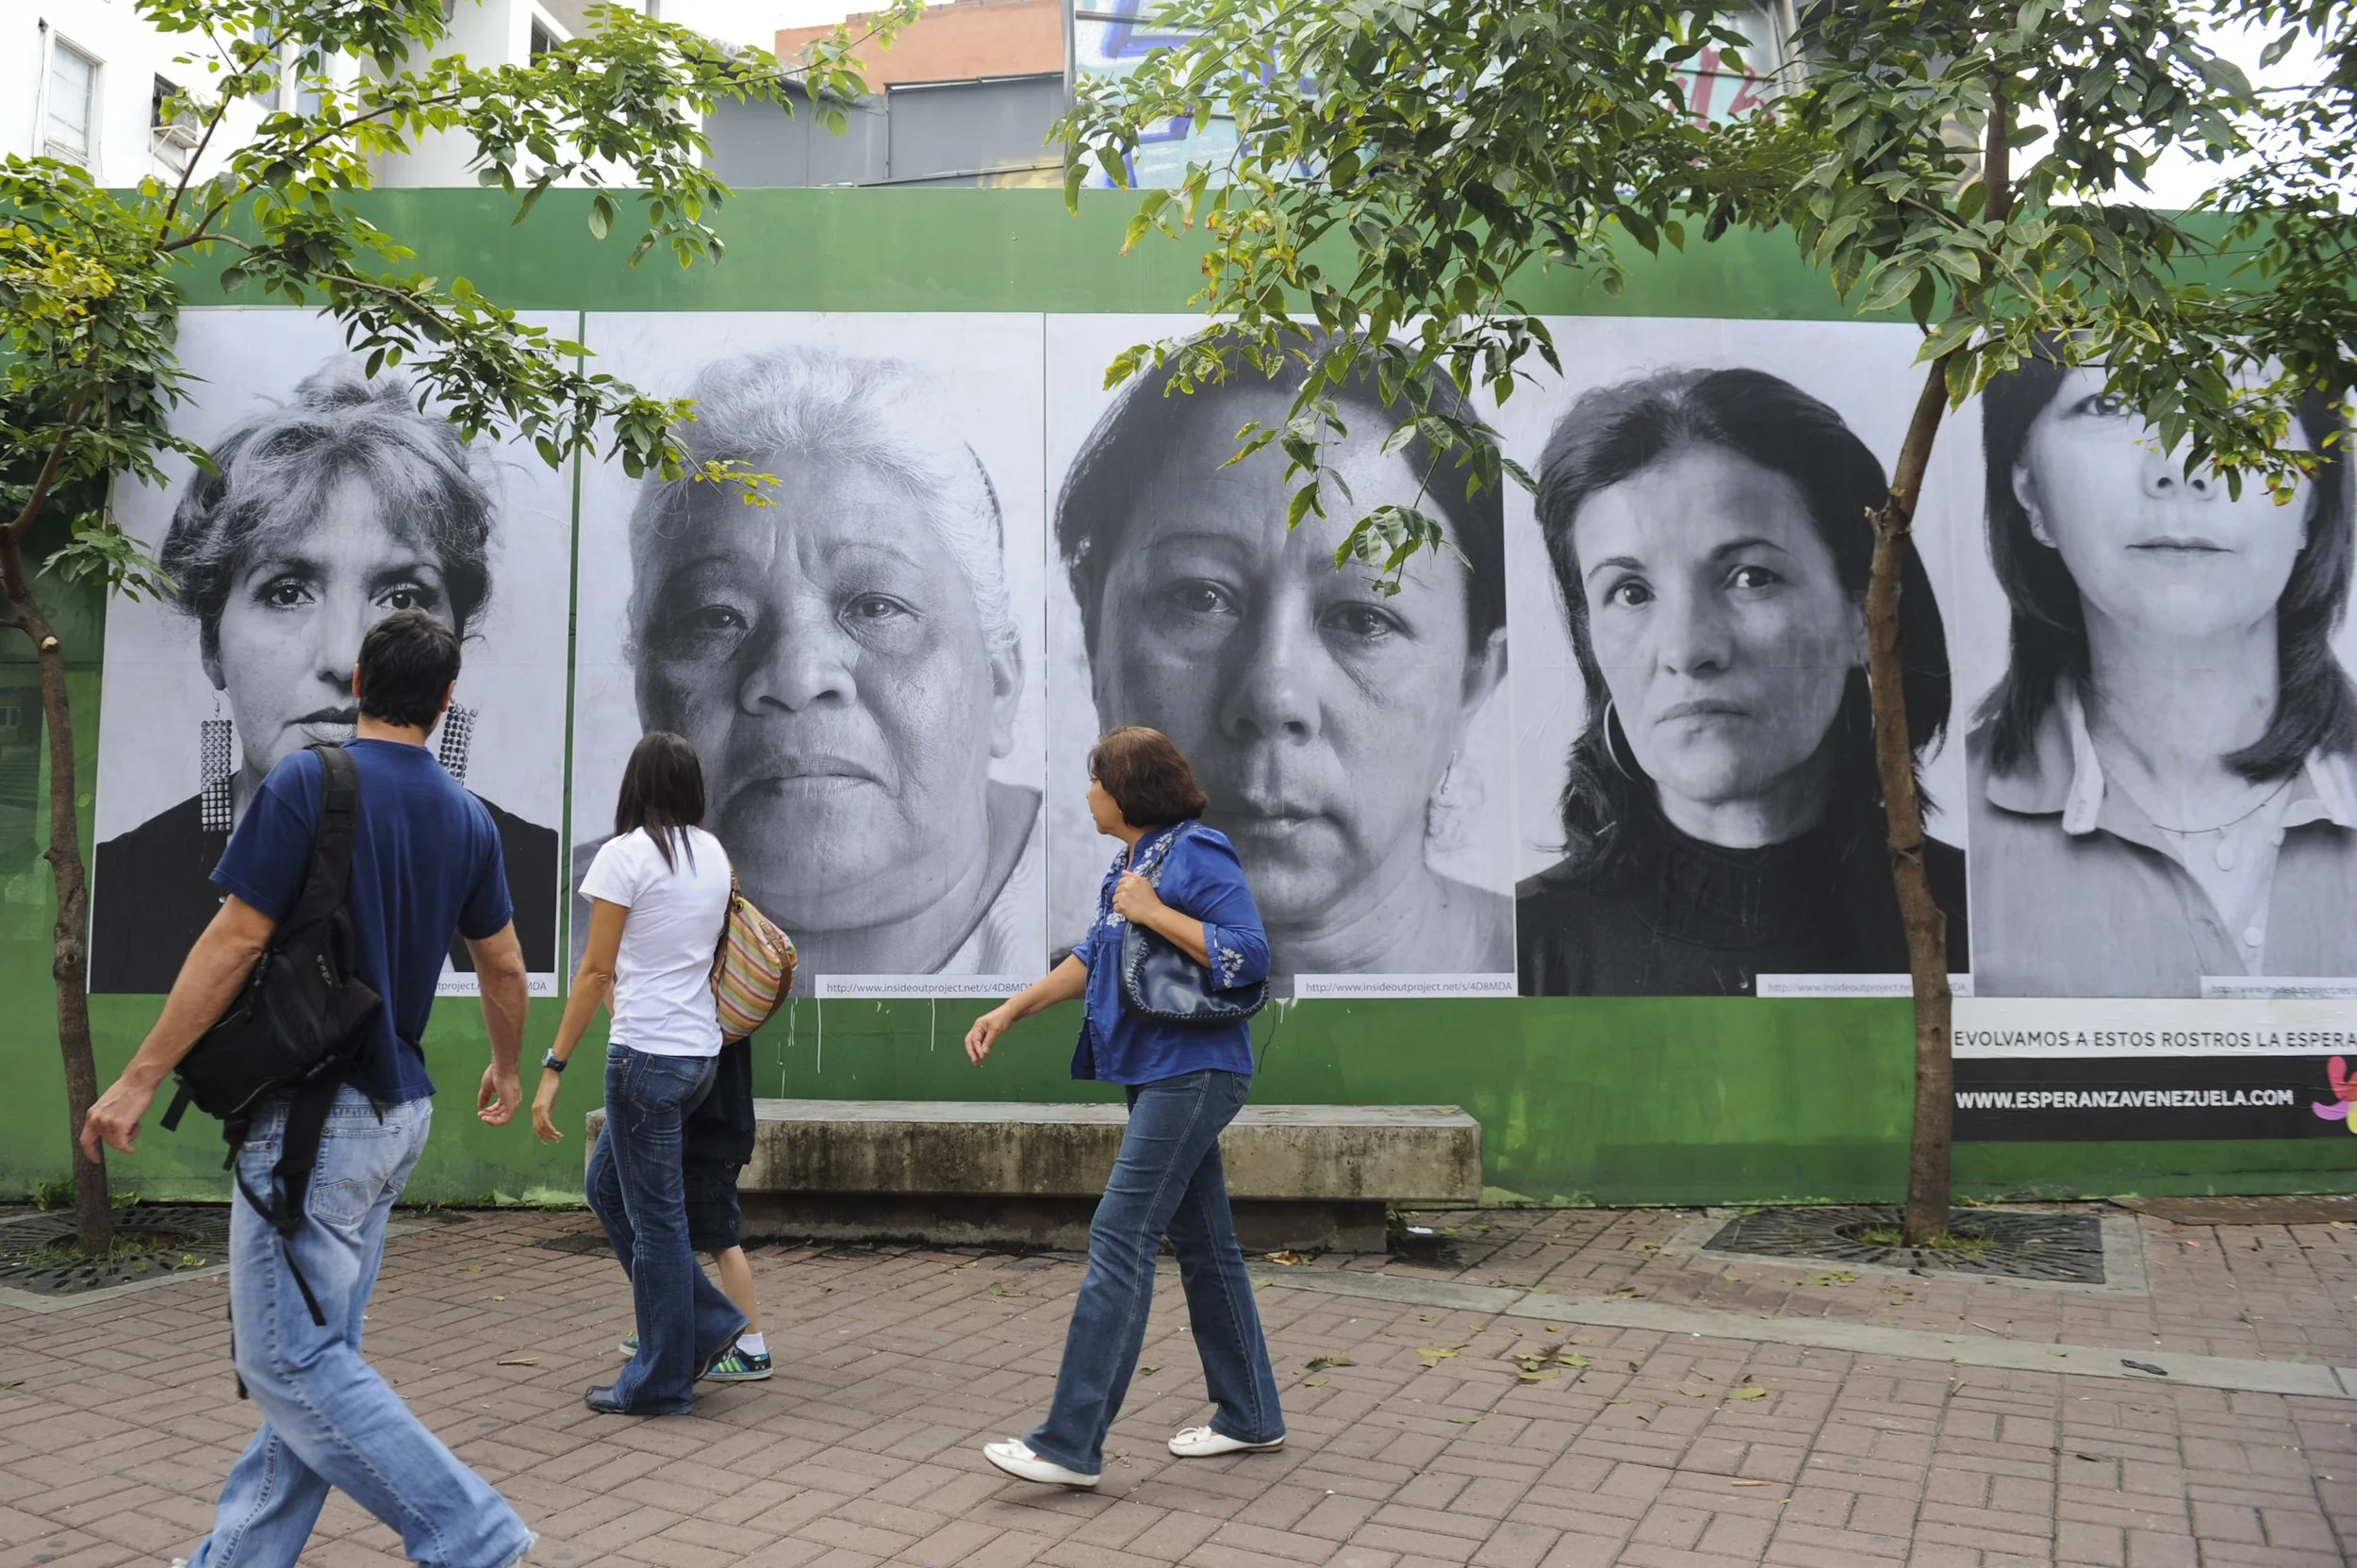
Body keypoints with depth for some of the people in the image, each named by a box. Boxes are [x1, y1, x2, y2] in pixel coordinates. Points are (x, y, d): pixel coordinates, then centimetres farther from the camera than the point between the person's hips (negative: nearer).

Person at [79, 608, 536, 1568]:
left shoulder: (306, 783, -12)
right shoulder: (467, 818, 7)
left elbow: (235, 941, -14)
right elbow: (503, 965, 14)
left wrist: (141, 1078, -6)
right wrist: (507, 1069, 30)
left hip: (313, 1116, -7)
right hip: (399, 1111, 7)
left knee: (290, 1361, -3)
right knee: (316, 1351, 15)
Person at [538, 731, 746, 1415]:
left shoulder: (625, 854, -10)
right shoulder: (714, 856, 8)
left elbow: (596, 972, -11)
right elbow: (711, 952, 6)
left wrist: (553, 1067, -8)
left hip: (647, 1054, -7)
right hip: (701, 1050, 7)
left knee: (655, 1217, 4)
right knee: (608, 1186, 22)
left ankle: (661, 1383, 16)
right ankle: (705, 1323, 21)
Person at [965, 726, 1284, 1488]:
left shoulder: (1197, 852, -13)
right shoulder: (1129, 862, 15)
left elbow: (1249, 955, -19)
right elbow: (1092, 959, 21)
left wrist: (1152, 911, -19)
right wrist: (1008, 1011, 15)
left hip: (1192, 1074, -9)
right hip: (1160, 1076, 10)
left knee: (1120, 1240, -10)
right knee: (1202, 1244, 14)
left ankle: (1072, 1443, -7)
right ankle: (1250, 1417, 26)